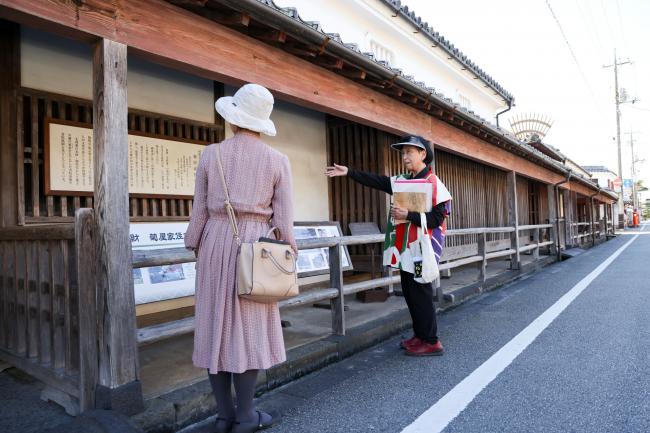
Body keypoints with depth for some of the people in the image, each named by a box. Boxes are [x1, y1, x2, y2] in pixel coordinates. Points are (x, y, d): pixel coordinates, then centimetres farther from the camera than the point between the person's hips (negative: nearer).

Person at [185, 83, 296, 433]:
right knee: (249, 328, 3)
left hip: (217, 242, 2)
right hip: (255, 246, -2)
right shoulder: (277, 160, -1)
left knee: (217, 324, 8)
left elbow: (200, 209, 4)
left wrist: (195, 248, 14)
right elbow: (283, 218, -3)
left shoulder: (211, 154, 3)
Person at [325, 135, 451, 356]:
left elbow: (437, 218, -17)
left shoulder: (433, 183, -11)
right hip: (405, 249, 8)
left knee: (421, 293, -2)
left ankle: (431, 342, 10)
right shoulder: (403, 181, 12)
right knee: (409, 292, 14)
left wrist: (408, 215, -22)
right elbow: (376, 181, 9)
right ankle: (419, 335, 27)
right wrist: (349, 172, 3)